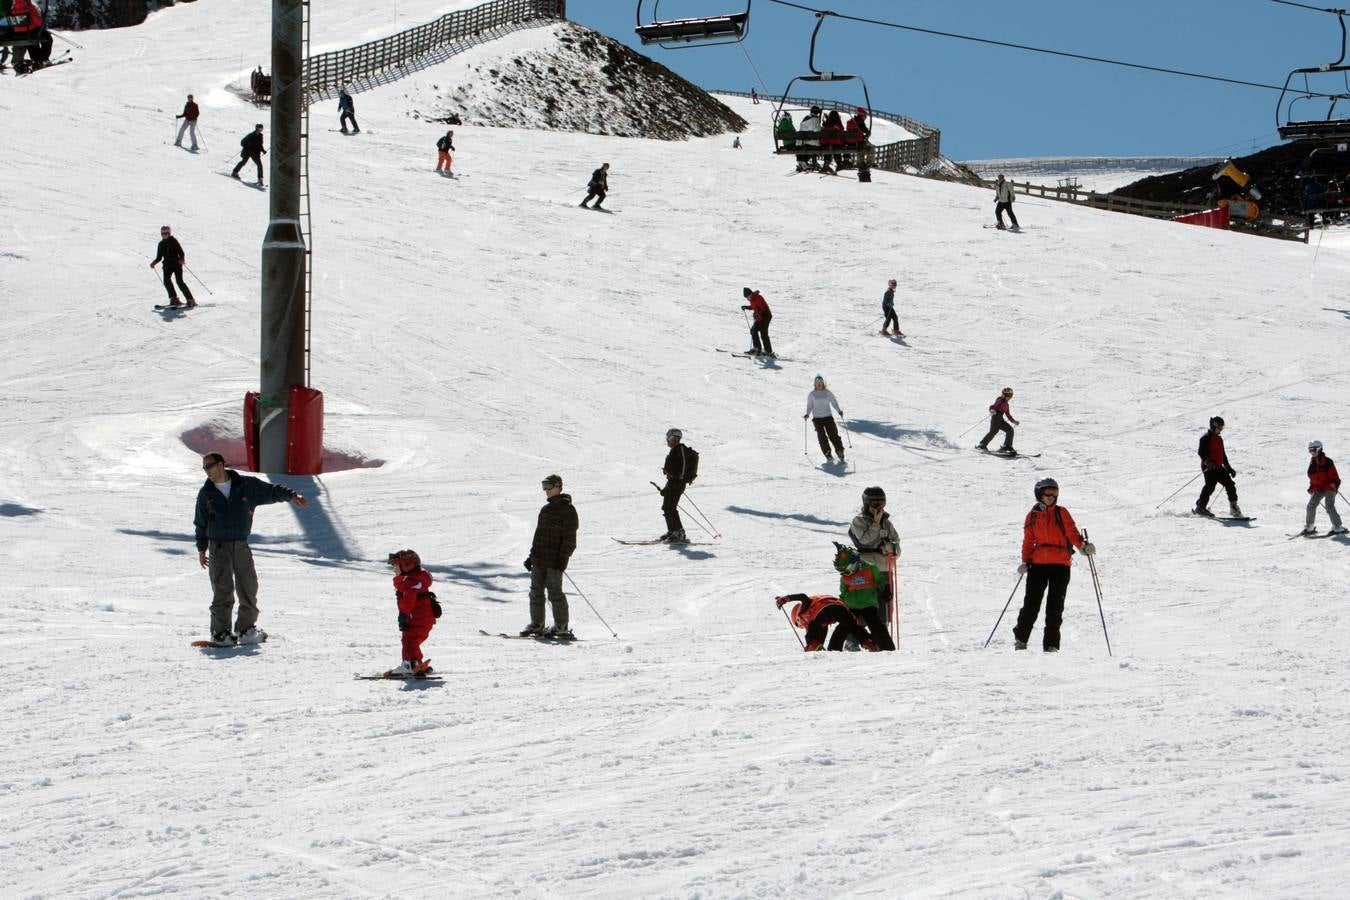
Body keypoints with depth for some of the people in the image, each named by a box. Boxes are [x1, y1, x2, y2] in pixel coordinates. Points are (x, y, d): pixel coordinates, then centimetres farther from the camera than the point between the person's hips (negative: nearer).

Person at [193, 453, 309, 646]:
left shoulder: (247, 485, 3)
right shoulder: (206, 494, 6)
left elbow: (271, 491, 9)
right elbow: (201, 523, 14)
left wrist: (291, 496, -6)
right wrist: (201, 549, 13)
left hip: (241, 546, 2)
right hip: (218, 547, -2)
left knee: (249, 589, 3)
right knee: (223, 590, -10)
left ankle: (246, 630, 15)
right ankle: (220, 632, -6)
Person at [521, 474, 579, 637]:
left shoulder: (567, 510, -7)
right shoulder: (545, 509, 17)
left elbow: (569, 538, -12)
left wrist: (563, 558, -18)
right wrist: (532, 555, 18)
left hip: (555, 560, -8)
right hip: (539, 559, 8)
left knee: (555, 592, -6)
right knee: (536, 591, 7)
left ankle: (562, 626, 1)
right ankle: (537, 624, 14)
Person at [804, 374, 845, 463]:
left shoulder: (828, 393, 4)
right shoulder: (811, 394, 4)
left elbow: (834, 402, 8)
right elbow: (809, 406, 7)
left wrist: (839, 411, -6)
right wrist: (807, 414, -10)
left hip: (828, 417, 0)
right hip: (817, 418, 0)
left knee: (833, 435, -6)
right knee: (822, 438, -8)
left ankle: (840, 453, 2)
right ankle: (828, 456, -3)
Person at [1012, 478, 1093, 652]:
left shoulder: (1061, 513, 5)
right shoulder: (1032, 516, 10)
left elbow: (1072, 532, -4)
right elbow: (1028, 541, 12)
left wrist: (1083, 546, -22)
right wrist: (1025, 562, 1)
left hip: (1060, 565, -1)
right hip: (1038, 564, 1)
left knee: (1055, 605, -2)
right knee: (1032, 602, -2)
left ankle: (1051, 644, 1)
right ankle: (1021, 638, 11)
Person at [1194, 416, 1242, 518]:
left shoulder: (1219, 439, 21)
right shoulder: (1206, 438, -5)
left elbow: (1223, 454, 28)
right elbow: (1201, 452, -14)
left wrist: (1228, 468, 26)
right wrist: (1208, 462, -29)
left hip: (1218, 467, 8)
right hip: (1209, 467, -8)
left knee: (1230, 484, 0)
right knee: (1210, 485, -18)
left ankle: (1234, 508, 4)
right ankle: (1201, 507, -9)